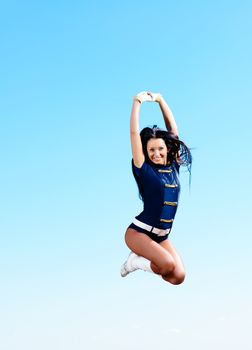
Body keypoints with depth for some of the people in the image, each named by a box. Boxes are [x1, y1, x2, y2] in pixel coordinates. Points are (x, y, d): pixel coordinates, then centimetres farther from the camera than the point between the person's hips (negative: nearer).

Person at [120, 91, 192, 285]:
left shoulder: (173, 166, 4)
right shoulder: (144, 169, -8)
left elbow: (173, 129, 8)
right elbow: (134, 133, -13)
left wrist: (160, 99, 9)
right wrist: (138, 101, -11)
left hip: (162, 236, 6)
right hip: (139, 231, -6)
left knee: (178, 277, -11)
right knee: (168, 265, -28)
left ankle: (142, 260, 14)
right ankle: (136, 261, 2)